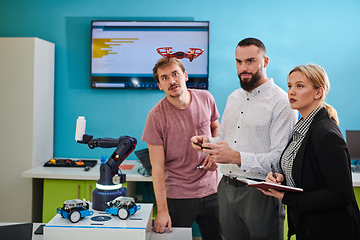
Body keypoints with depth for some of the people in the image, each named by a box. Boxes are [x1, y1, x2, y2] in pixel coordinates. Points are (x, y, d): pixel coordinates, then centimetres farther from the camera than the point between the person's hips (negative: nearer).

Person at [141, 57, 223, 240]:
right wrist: (162, 210, -18)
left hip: (211, 192, 4)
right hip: (177, 197, -3)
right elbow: (157, 167, -14)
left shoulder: (205, 99, -2)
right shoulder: (156, 116, -14)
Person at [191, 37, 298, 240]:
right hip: (227, 189, 7)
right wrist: (208, 141, 1)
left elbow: (281, 158, -19)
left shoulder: (282, 102, -10)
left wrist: (236, 157, -27)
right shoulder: (233, 98, 14)